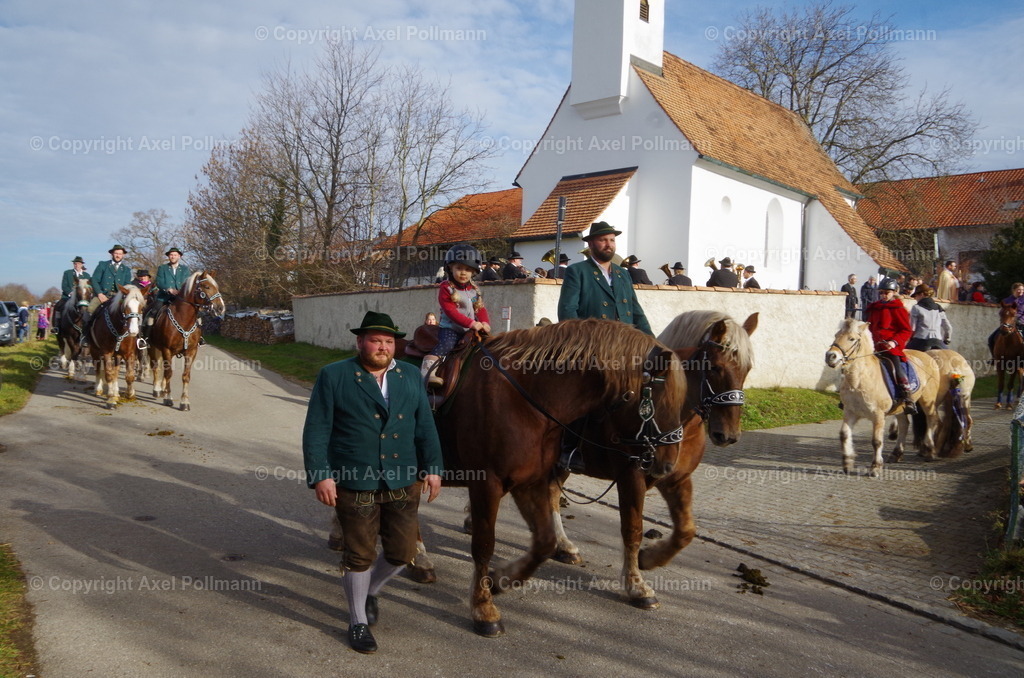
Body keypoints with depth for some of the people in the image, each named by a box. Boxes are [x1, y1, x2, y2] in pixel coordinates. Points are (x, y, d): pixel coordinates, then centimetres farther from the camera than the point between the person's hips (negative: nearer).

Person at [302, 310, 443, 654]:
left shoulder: (409, 377, 9)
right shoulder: (333, 376, -3)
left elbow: (425, 426, 11)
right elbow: (316, 431, -6)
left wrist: (432, 467, 4)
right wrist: (320, 475, -13)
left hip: (404, 483, 4)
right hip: (355, 484, -4)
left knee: (402, 552, 10)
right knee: (360, 554, 8)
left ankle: (370, 590, 40)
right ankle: (358, 621, 29)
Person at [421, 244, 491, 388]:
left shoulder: (475, 290, 14)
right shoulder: (446, 288, -6)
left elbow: (480, 309, 10)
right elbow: (451, 312, -16)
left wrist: (485, 323, -13)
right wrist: (471, 323, -24)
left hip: (471, 330, 7)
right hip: (450, 328, -6)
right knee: (446, 344, -31)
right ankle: (427, 371, -38)